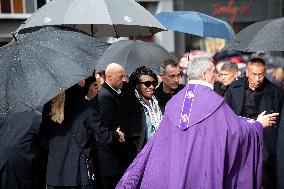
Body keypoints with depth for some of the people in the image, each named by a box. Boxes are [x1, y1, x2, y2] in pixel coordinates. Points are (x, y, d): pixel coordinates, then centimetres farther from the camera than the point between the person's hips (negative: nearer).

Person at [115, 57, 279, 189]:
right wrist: (258, 124, 10)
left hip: (174, 166, 5)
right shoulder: (214, 101, -10)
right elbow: (236, 130, -7)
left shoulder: (175, 101, 4)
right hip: (205, 172, -4)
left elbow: (160, 140, 7)